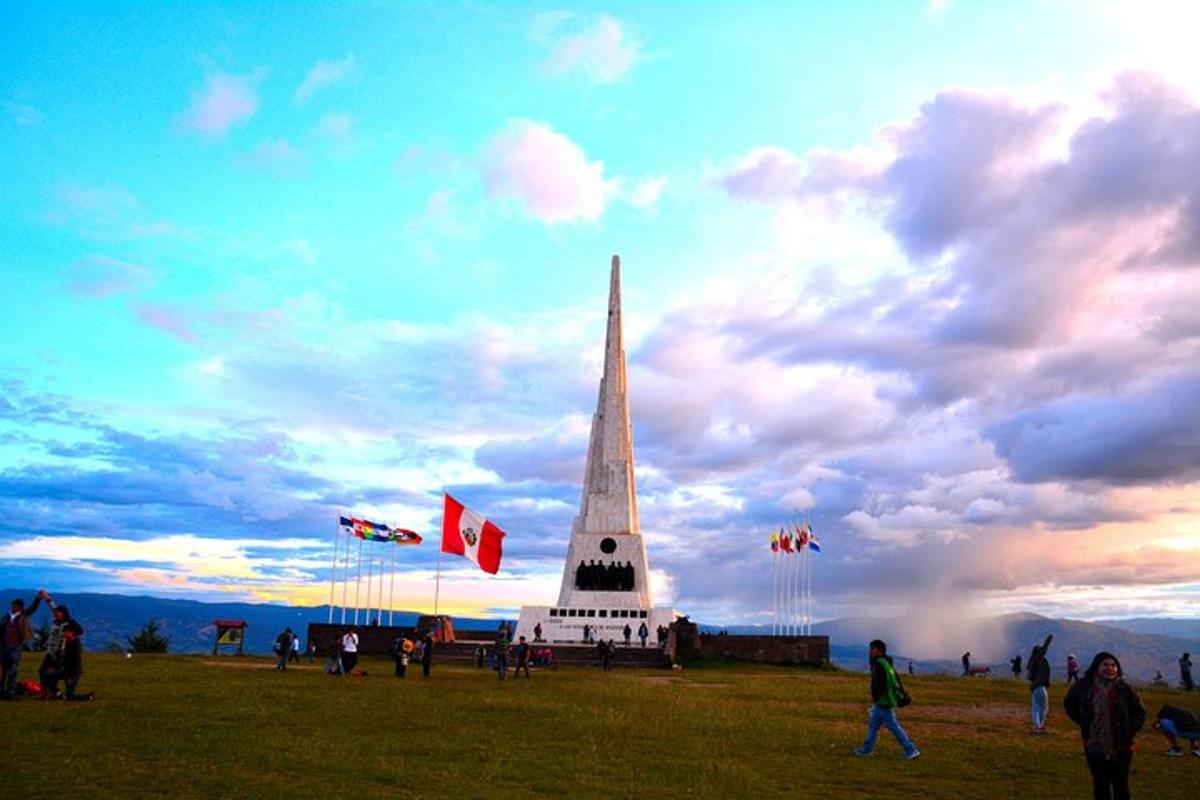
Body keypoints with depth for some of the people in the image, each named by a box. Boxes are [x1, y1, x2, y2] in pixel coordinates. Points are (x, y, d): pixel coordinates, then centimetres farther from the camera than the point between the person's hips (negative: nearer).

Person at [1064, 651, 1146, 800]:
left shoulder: (1125, 689, -7)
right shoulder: (1083, 686, -3)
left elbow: (1140, 714, 6)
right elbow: (1069, 704, 14)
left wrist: (1130, 731, -3)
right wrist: (1083, 722, 5)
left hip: (1121, 747, -1)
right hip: (1095, 747, 1)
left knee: (1121, 787, 7)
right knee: (1100, 785, 12)